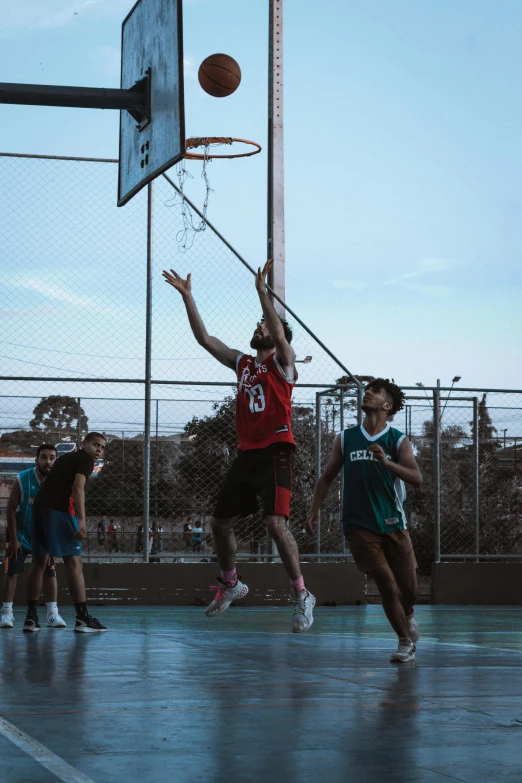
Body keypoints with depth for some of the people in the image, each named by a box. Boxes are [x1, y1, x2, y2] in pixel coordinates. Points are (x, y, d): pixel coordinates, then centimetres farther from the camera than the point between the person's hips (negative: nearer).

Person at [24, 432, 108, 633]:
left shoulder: (65, 458, 28)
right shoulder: (85, 460, 3)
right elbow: (77, 487, -12)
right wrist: (81, 519, -21)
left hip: (39, 506, 8)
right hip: (60, 510, -8)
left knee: (38, 562, 12)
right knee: (74, 562, -8)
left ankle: (31, 617, 12)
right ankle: (82, 618, -11)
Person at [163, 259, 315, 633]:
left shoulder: (282, 361, -1)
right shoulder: (242, 363, 16)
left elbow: (278, 332, -21)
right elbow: (204, 338, 14)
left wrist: (262, 291, -27)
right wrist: (187, 297, 10)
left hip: (276, 452, -7)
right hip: (247, 453, 7)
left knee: (276, 522, -21)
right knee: (220, 522, 13)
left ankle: (302, 595, -13)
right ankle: (231, 584, 33)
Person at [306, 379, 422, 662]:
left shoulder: (398, 440, 0)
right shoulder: (345, 439, 6)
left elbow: (417, 479, -13)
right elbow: (327, 477, 13)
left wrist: (386, 462, -28)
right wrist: (314, 511, 3)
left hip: (393, 524, 0)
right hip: (359, 526, 0)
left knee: (409, 588, 3)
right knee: (387, 585, -11)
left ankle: (408, 615, 39)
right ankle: (405, 642, 6)